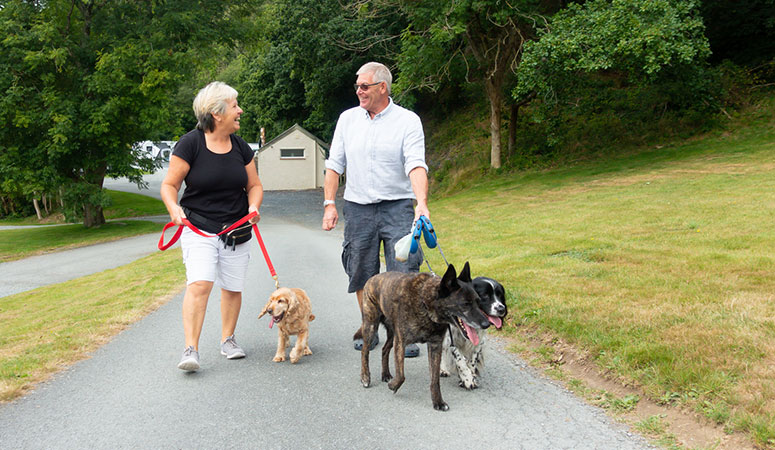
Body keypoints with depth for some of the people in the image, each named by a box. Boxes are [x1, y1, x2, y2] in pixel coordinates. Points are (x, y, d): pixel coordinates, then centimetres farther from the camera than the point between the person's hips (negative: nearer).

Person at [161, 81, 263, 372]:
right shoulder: (190, 144, -8)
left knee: (233, 288, 9)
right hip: (198, 229, -4)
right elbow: (169, 185, -6)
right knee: (199, 284, -18)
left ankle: (227, 339, 29)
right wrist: (174, 208, -25)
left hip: (236, 230, 5)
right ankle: (191, 350, -13)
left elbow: (254, 185, 14)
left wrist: (253, 206, -7)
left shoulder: (240, 147, 6)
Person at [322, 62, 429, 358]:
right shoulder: (348, 119, 9)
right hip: (358, 208, 3)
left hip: (398, 207, -3)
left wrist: (422, 203, -29)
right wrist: (329, 203, 2)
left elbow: (416, 165, -15)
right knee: (362, 274, 9)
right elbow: (334, 164, 11)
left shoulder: (407, 120, -3)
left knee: (404, 276, -5)